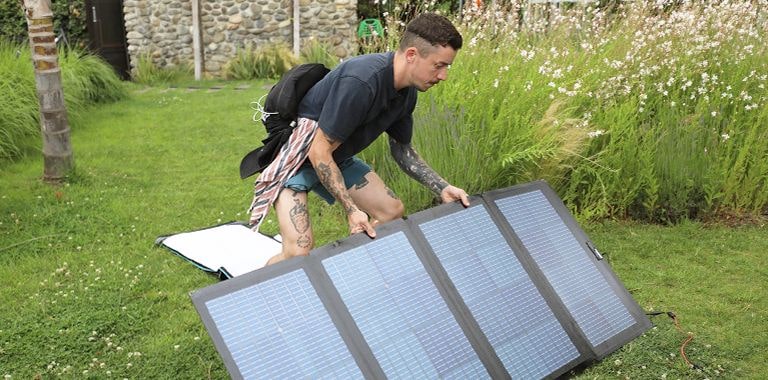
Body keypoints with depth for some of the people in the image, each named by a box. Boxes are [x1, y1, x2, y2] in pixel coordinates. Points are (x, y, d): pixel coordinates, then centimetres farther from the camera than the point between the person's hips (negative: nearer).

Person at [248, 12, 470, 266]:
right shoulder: (361, 82, -33)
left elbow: (402, 150, 10)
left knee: (392, 211, 4)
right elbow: (319, 152, -28)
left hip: (338, 158, 9)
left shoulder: (407, 92, -5)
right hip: (297, 157, -9)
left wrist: (442, 188, -1)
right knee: (299, 252, -22)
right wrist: (351, 209, -28)